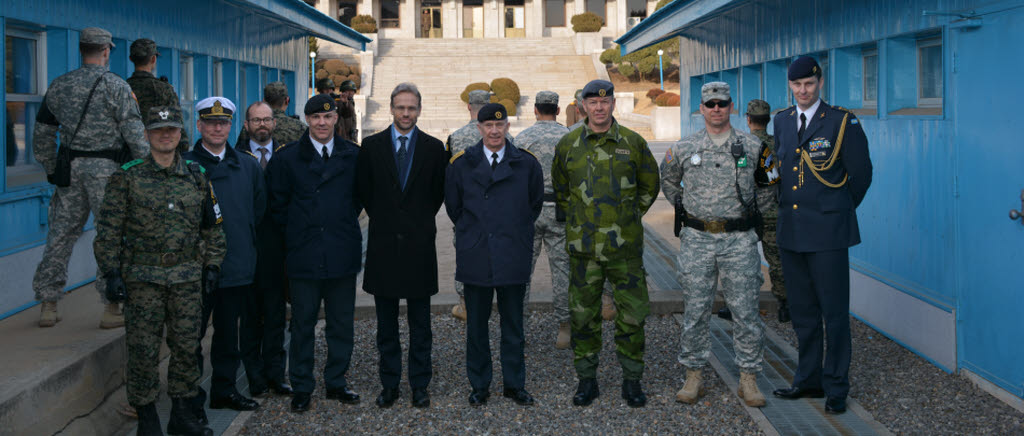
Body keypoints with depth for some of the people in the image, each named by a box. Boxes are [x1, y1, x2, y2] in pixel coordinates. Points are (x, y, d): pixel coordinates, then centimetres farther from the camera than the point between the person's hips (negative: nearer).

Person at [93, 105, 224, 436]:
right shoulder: (127, 178, -1)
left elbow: (213, 226, 13)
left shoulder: (197, 176, 7)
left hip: (188, 278, 3)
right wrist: (111, 273, -6)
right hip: (142, 278, -2)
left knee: (186, 346, 6)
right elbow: (108, 230, -1)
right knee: (143, 350, 1)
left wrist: (212, 265, 7)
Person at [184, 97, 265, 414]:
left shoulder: (248, 165, 10)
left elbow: (259, 209, 16)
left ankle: (224, 390, 27)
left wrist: (242, 242, 11)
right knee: (192, 333, 1)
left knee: (228, 331, 15)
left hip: (237, 266, 4)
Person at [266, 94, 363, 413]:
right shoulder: (287, 158, 1)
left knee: (341, 324, 9)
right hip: (304, 256, -1)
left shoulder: (353, 156, 5)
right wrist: (295, 233, 3)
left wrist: (343, 226, 7)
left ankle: (336, 382, 24)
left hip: (343, 253, 2)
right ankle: (301, 388, 17)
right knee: (302, 325, 6)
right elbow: (277, 205, 5)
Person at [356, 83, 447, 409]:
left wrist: (421, 220, 9)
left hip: (419, 244, -1)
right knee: (386, 323, 8)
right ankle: (389, 385, 18)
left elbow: (439, 191, 9)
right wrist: (384, 220, 9)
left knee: (420, 323, 6)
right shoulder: (372, 146, 2)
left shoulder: (434, 148, 2)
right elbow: (363, 190, 9)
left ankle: (420, 385, 16)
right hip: (383, 244, 1)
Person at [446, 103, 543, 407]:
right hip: (475, 257, 0)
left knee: (513, 324, 8)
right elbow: (453, 207, 13)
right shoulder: (461, 164, 3)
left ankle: (515, 384, 19)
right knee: (476, 325, 7)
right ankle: (479, 385, 18)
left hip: (513, 257, 0)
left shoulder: (526, 164, 3)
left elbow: (535, 204, 15)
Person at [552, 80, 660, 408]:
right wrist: (576, 218, 12)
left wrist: (632, 216, 11)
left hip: (625, 245, -1)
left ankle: (632, 381, 16)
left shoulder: (632, 143, 1)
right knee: (583, 315, 7)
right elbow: (560, 189, 18)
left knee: (632, 313, 3)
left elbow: (649, 185, 14)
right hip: (583, 246, 1)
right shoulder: (568, 145, 3)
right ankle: (587, 379, 19)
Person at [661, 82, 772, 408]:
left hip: (740, 240, 0)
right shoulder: (683, 149, 3)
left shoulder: (753, 146, 2)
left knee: (746, 310, 1)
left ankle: (748, 379, 11)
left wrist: (755, 213, 13)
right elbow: (668, 181, 21)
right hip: (697, 239, 0)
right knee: (696, 310, 4)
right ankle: (694, 375, 15)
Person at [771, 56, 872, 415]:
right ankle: (808, 380, 25)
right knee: (802, 313, 14)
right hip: (791, 232, 5)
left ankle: (836, 388, 11)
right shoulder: (782, 121, 10)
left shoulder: (842, 122, -7)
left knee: (835, 313, 1)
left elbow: (861, 174, -1)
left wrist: (840, 210, 8)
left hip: (827, 233, -5)